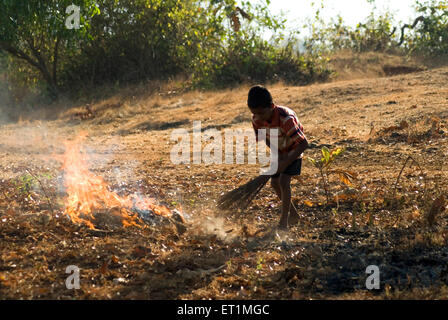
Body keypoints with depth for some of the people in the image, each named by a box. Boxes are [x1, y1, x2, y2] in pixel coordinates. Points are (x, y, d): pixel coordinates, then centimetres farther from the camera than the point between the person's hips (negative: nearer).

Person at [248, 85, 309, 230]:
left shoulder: (285, 119, -38)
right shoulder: (257, 120, -20)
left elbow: (304, 144, -36)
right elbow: (264, 137, 0)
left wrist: (286, 162, -37)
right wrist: (277, 153, -15)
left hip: (294, 151, -7)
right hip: (279, 151, 7)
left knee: (284, 181, -20)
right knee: (274, 183, 7)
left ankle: (284, 220, -11)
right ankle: (293, 215, 24)